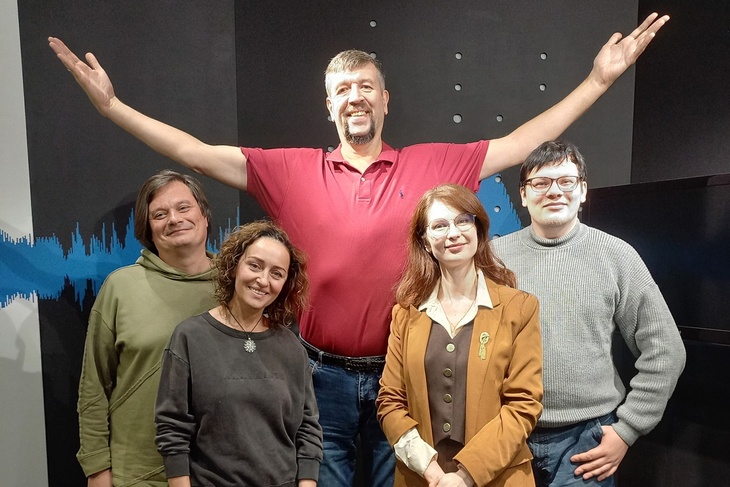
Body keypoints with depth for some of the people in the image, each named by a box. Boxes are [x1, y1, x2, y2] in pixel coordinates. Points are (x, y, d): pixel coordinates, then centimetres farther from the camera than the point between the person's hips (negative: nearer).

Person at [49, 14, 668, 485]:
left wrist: (599, 80, 1)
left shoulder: (432, 165, -1)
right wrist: (111, 104, -5)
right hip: (322, 376, 1)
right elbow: (195, 153, -2)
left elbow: (523, 143, 1)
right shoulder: (293, 170, -1)